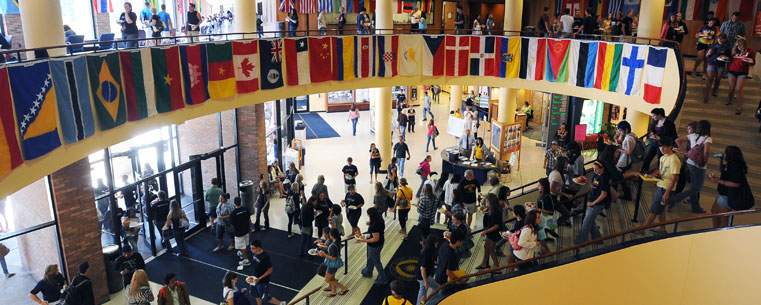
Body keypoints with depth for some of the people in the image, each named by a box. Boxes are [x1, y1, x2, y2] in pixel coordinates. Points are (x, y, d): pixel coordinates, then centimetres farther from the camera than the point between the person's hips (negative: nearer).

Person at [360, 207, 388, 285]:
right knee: (370, 258, 30)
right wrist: (370, 224, 8)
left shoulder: (374, 225, -35)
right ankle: (368, 272, 53)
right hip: (380, 243, 9)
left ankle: (382, 280, 27)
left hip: (375, 246, -9)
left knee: (376, 262, 11)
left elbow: (376, 239, -31)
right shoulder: (380, 220, -7)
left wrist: (365, 240, -25)